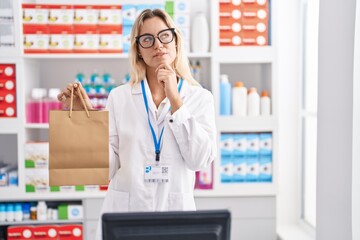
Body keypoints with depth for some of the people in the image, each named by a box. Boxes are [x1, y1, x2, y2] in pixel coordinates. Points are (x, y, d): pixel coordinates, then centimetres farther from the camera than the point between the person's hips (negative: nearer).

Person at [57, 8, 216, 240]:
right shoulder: (119, 97, -1)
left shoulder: (200, 97, -1)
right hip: (123, 210, 0)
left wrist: (175, 99, -13)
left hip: (175, 210, 0)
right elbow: (108, 167, -4)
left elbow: (200, 159, -13)